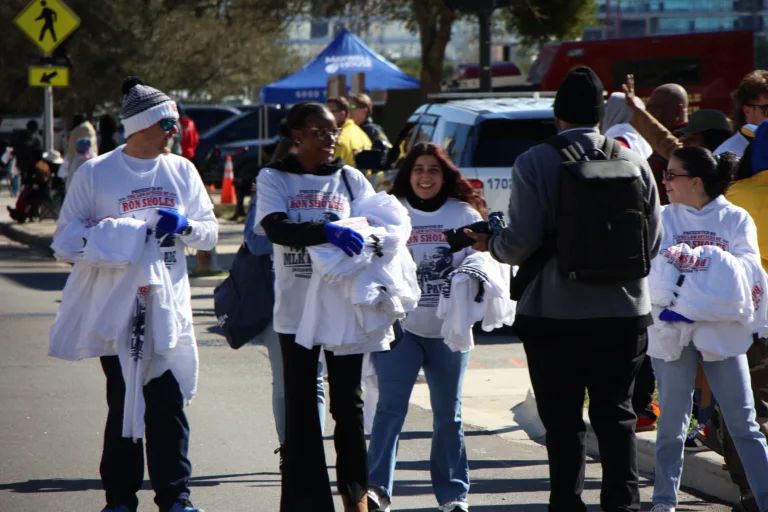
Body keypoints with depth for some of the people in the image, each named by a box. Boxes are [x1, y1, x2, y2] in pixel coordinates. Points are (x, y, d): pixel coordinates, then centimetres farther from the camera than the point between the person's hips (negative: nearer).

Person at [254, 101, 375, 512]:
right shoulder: (274, 179, 0)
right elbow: (275, 227, -17)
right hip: (296, 310, -2)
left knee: (348, 404, 6)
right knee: (301, 411, 2)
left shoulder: (351, 179, 9)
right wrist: (326, 232, -33)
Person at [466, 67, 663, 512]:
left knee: (563, 420, 7)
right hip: (624, 311, 2)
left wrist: (490, 245, 7)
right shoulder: (634, 162, 1)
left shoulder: (535, 163, -8)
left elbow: (522, 241, -14)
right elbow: (652, 241, 4)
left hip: (557, 313, -2)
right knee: (616, 414, 10)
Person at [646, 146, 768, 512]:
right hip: (671, 332, 1)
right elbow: (651, 266, -7)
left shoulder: (736, 220, 3)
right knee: (672, 423, 5)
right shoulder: (663, 219, 7)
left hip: (721, 331, -1)